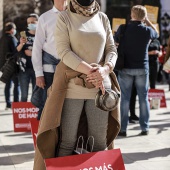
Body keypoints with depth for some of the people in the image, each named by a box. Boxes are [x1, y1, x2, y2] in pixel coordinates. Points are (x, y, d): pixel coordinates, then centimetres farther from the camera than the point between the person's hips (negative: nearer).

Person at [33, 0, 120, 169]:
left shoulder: (103, 18, 12)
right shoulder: (64, 17, 2)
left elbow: (112, 49, 9)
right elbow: (63, 50, -8)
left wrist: (105, 69, -12)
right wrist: (89, 70, -19)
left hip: (100, 87, 3)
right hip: (72, 86, -3)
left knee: (99, 141, 5)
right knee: (67, 140, -2)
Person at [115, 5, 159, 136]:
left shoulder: (123, 28, -8)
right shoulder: (147, 31, -6)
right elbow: (156, 33, 17)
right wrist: (147, 21, 12)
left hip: (126, 68, 0)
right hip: (142, 68, 1)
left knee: (125, 98, 4)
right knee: (143, 98, 9)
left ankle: (123, 128, 3)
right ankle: (145, 128, 12)